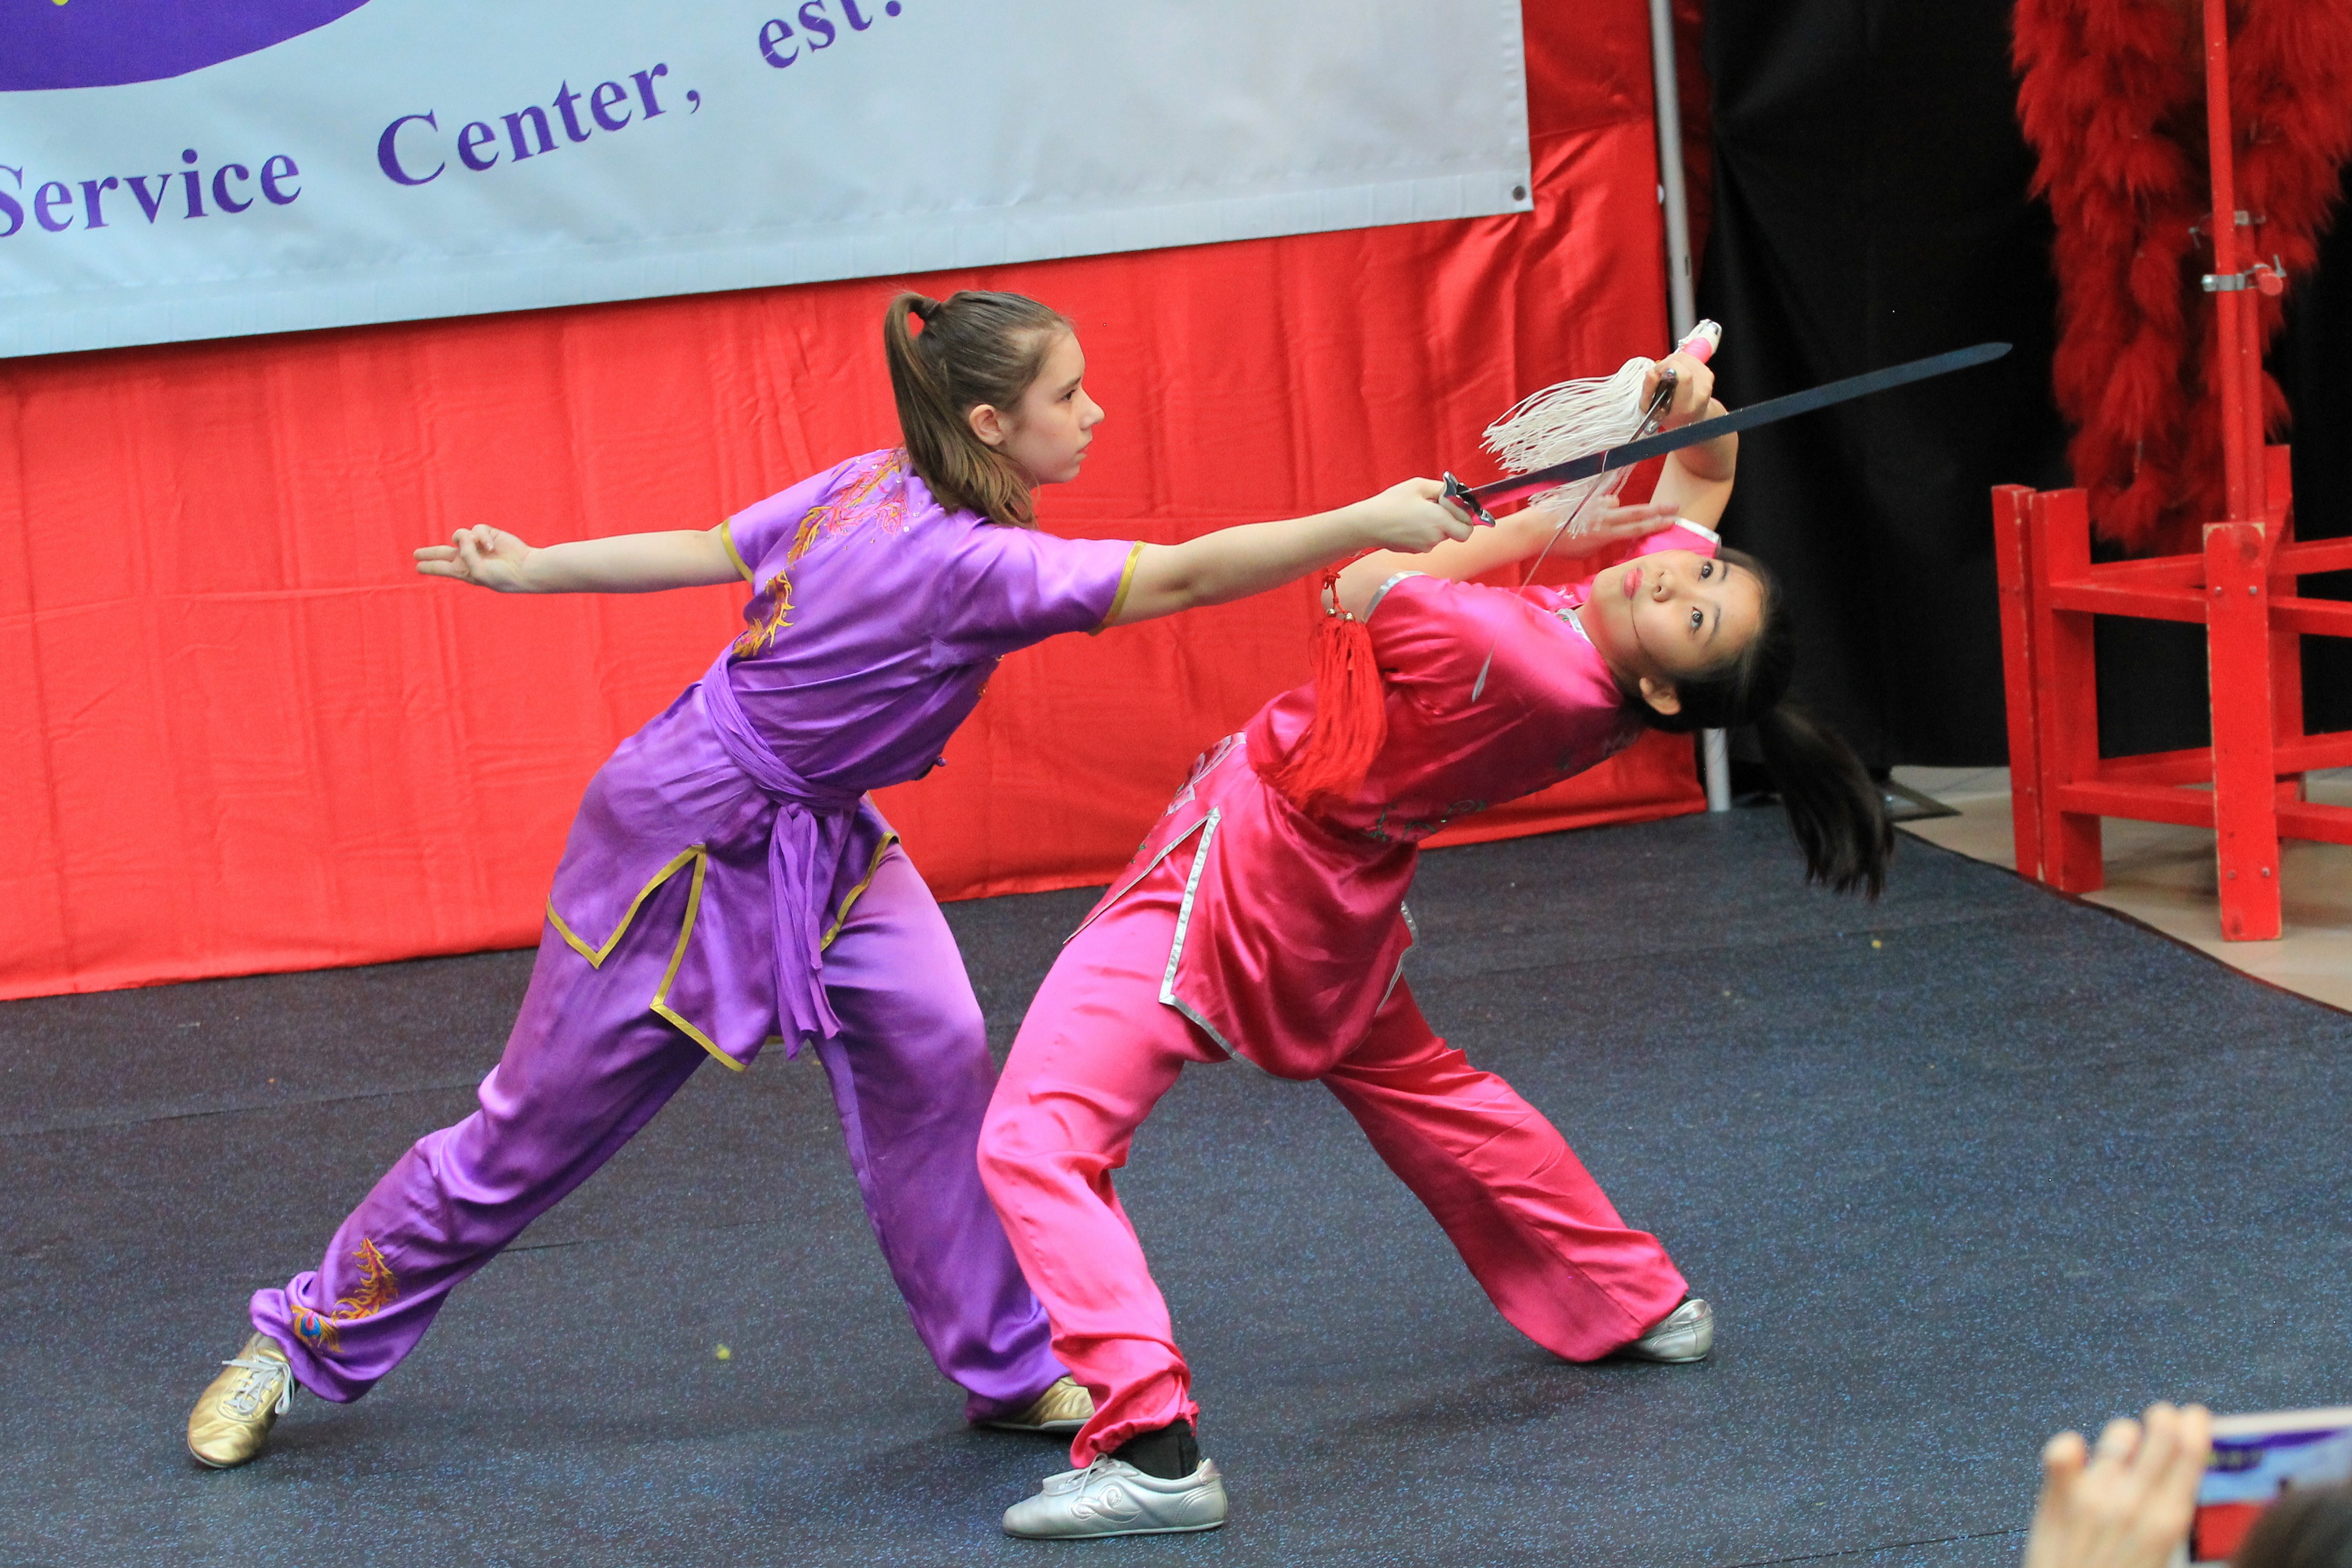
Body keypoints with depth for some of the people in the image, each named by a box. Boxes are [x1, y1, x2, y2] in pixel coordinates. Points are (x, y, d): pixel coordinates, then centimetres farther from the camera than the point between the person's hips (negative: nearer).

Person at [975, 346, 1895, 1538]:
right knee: (1419, 1091, 35)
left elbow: (1366, 587, -18)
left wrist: (1540, 526, -11)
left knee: (1039, 1139, -12)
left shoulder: (1529, 668, -35)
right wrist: (1695, 407, -16)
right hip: (1340, 901, 9)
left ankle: (1153, 1452, -19)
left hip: (1242, 871, -9)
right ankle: (1640, 1305, 46)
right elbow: (1702, 477, 6)